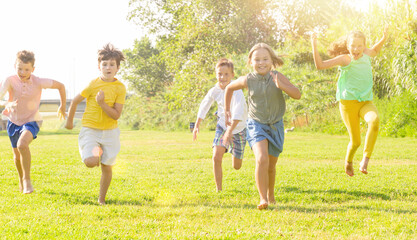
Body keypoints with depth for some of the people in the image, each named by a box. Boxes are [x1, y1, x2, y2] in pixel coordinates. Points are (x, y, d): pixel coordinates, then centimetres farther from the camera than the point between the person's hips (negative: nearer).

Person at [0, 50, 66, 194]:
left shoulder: (39, 82, -18)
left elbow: (60, 86, -4)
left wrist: (63, 106, 5)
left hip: (31, 120, -3)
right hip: (13, 121, 3)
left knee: (22, 144, -32)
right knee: (17, 155, 17)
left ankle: (27, 179, -15)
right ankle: (21, 179, 47)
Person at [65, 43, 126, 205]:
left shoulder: (120, 88, -6)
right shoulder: (93, 85, -10)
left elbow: (116, 115, -11)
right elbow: (75, 101, 4)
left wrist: (102, 103, -25)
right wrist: (69, 121, 15)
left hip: (110, 132, 2)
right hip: (90, 130, -2)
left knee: (107, 167, 4)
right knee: (90, 162, -21)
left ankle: (102, 199, 24)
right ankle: (96, 152, 16)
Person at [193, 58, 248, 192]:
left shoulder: (236, 90, -28)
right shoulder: (214, 91, -11)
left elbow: (238, 111, -42)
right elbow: (204, 106, 9)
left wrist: (230, 130, -54)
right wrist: (197, 125, 15)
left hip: (238, 128, -3)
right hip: (222, 126, 3)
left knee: (236, 166, 9)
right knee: (216, 157, -19)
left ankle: (234, 152, 46)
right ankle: (218, 189, -5)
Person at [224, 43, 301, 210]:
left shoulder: (278, 77, -9)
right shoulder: (248, 80, -8)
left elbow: (297, 95, -17)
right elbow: (229, 88, 11)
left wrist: (281, 85, -32)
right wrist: (227, 112, 13)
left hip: (275, 126, 2)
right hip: (256, 124, -2)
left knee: (271, 165, 14)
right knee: (262, 159, -25)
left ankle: (271, 195, 39)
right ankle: (263, 199, -21)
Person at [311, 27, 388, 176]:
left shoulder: (365, 54, 8)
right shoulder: (345, 59, -7)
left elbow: (374, 51, 34)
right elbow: (320, 65, -13)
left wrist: (383, 39, 19)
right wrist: (314, 46, -20)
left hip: (365, 102, 4)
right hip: (349, 102, -3)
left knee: (374, 120, -32)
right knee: (355, 141, -3)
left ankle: (365, 159, -27)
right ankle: (348, 161, 32)